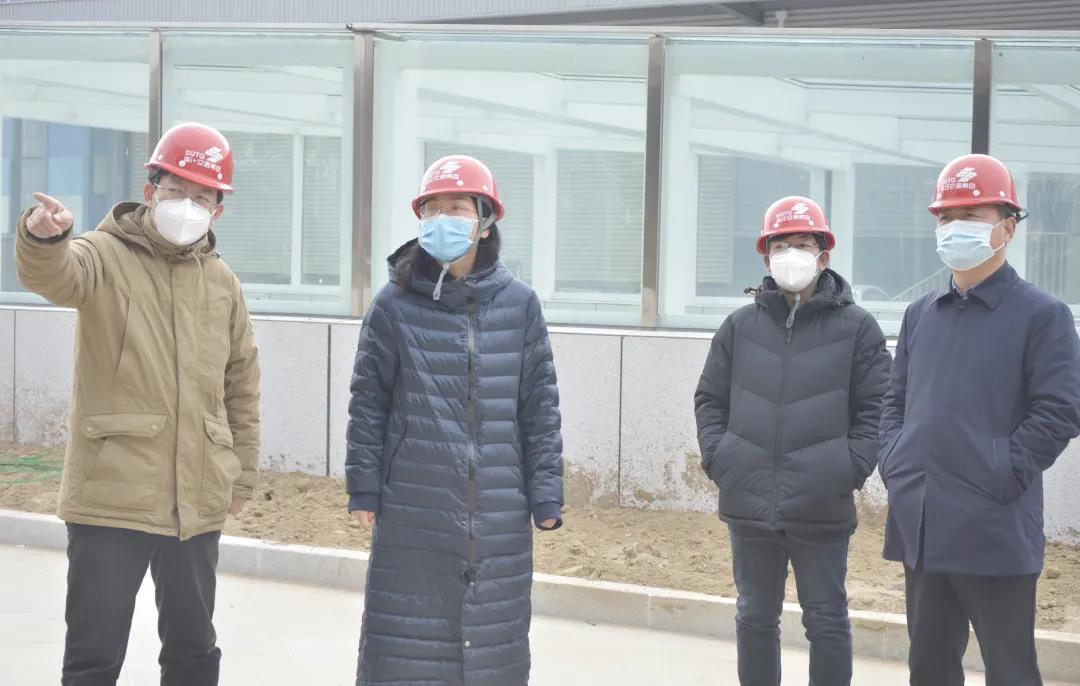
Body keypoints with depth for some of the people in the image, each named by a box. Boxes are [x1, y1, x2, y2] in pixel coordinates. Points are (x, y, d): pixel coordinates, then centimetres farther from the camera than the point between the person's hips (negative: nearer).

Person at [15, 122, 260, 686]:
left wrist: (242, 471, 15)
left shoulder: (222, 282, 10)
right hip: (112, 495, -4)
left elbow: (241, 385, 17)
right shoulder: (107, 255, -4)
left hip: (198, 501, 5)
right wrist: (42, 237, -51)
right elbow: (54, 275, -28)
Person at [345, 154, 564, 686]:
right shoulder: (395, 304, 0)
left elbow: (540, 406, 5)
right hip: (412, 516, -1)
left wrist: (545, 497, 2)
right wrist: (363, 489, 0)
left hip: (500, 519, 1)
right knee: (406, 642, 4)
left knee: (494, 643, 9)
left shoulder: (518, 304, 3)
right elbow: (368, 402, 3)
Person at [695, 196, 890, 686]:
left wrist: (850, 468, -11)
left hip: (822, 509, -3)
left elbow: (876, 409, -1)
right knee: (755, 618, 14)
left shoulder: (856, 327, 0)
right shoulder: (740, 325, 8)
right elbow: (710, 400, 12)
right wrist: (716, 457, -1)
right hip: (748, 503, 3)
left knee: (827, 623, 5)